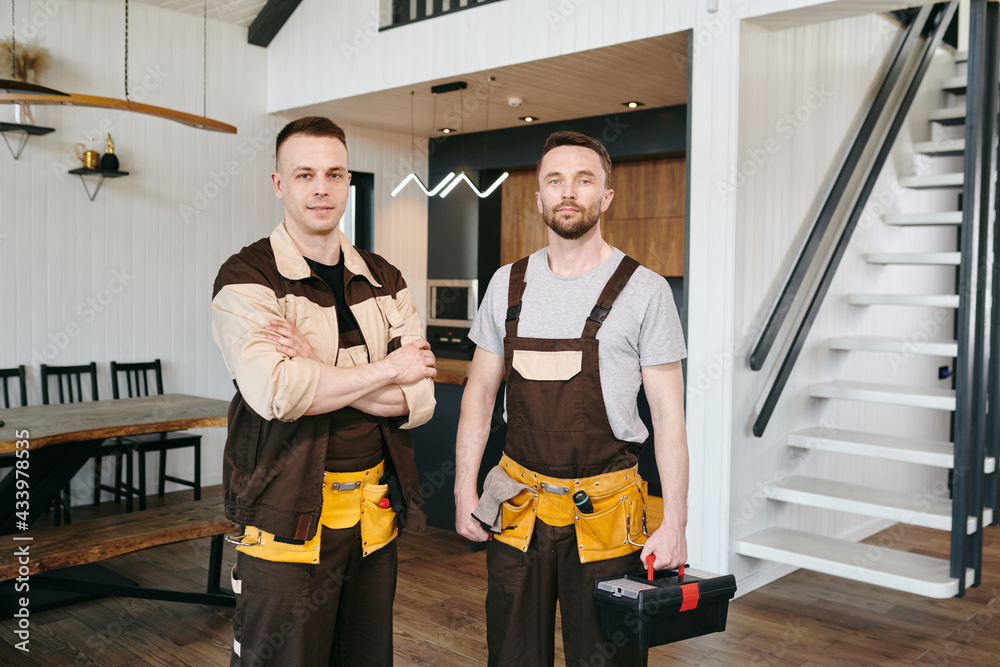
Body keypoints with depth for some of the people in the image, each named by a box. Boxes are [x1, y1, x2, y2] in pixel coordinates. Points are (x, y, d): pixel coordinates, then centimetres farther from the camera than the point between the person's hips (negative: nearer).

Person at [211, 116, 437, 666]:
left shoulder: (383, 281, 8)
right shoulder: (246, 279, -7)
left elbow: (419, 398, -3)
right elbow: (275, 392, -24)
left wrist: (320, 373, -16)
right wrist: (384, 370, -13)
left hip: (376, 514, 5)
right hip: (288, 516, -5)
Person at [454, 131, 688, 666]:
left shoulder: (643, 290, -5)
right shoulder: (508, 284, 5)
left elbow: (668, 415, -5)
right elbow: (480, 392, 10)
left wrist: (674, 523, -9)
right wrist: (465, 489, 5)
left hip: (605, 516, -3)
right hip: (518, 510, 3)